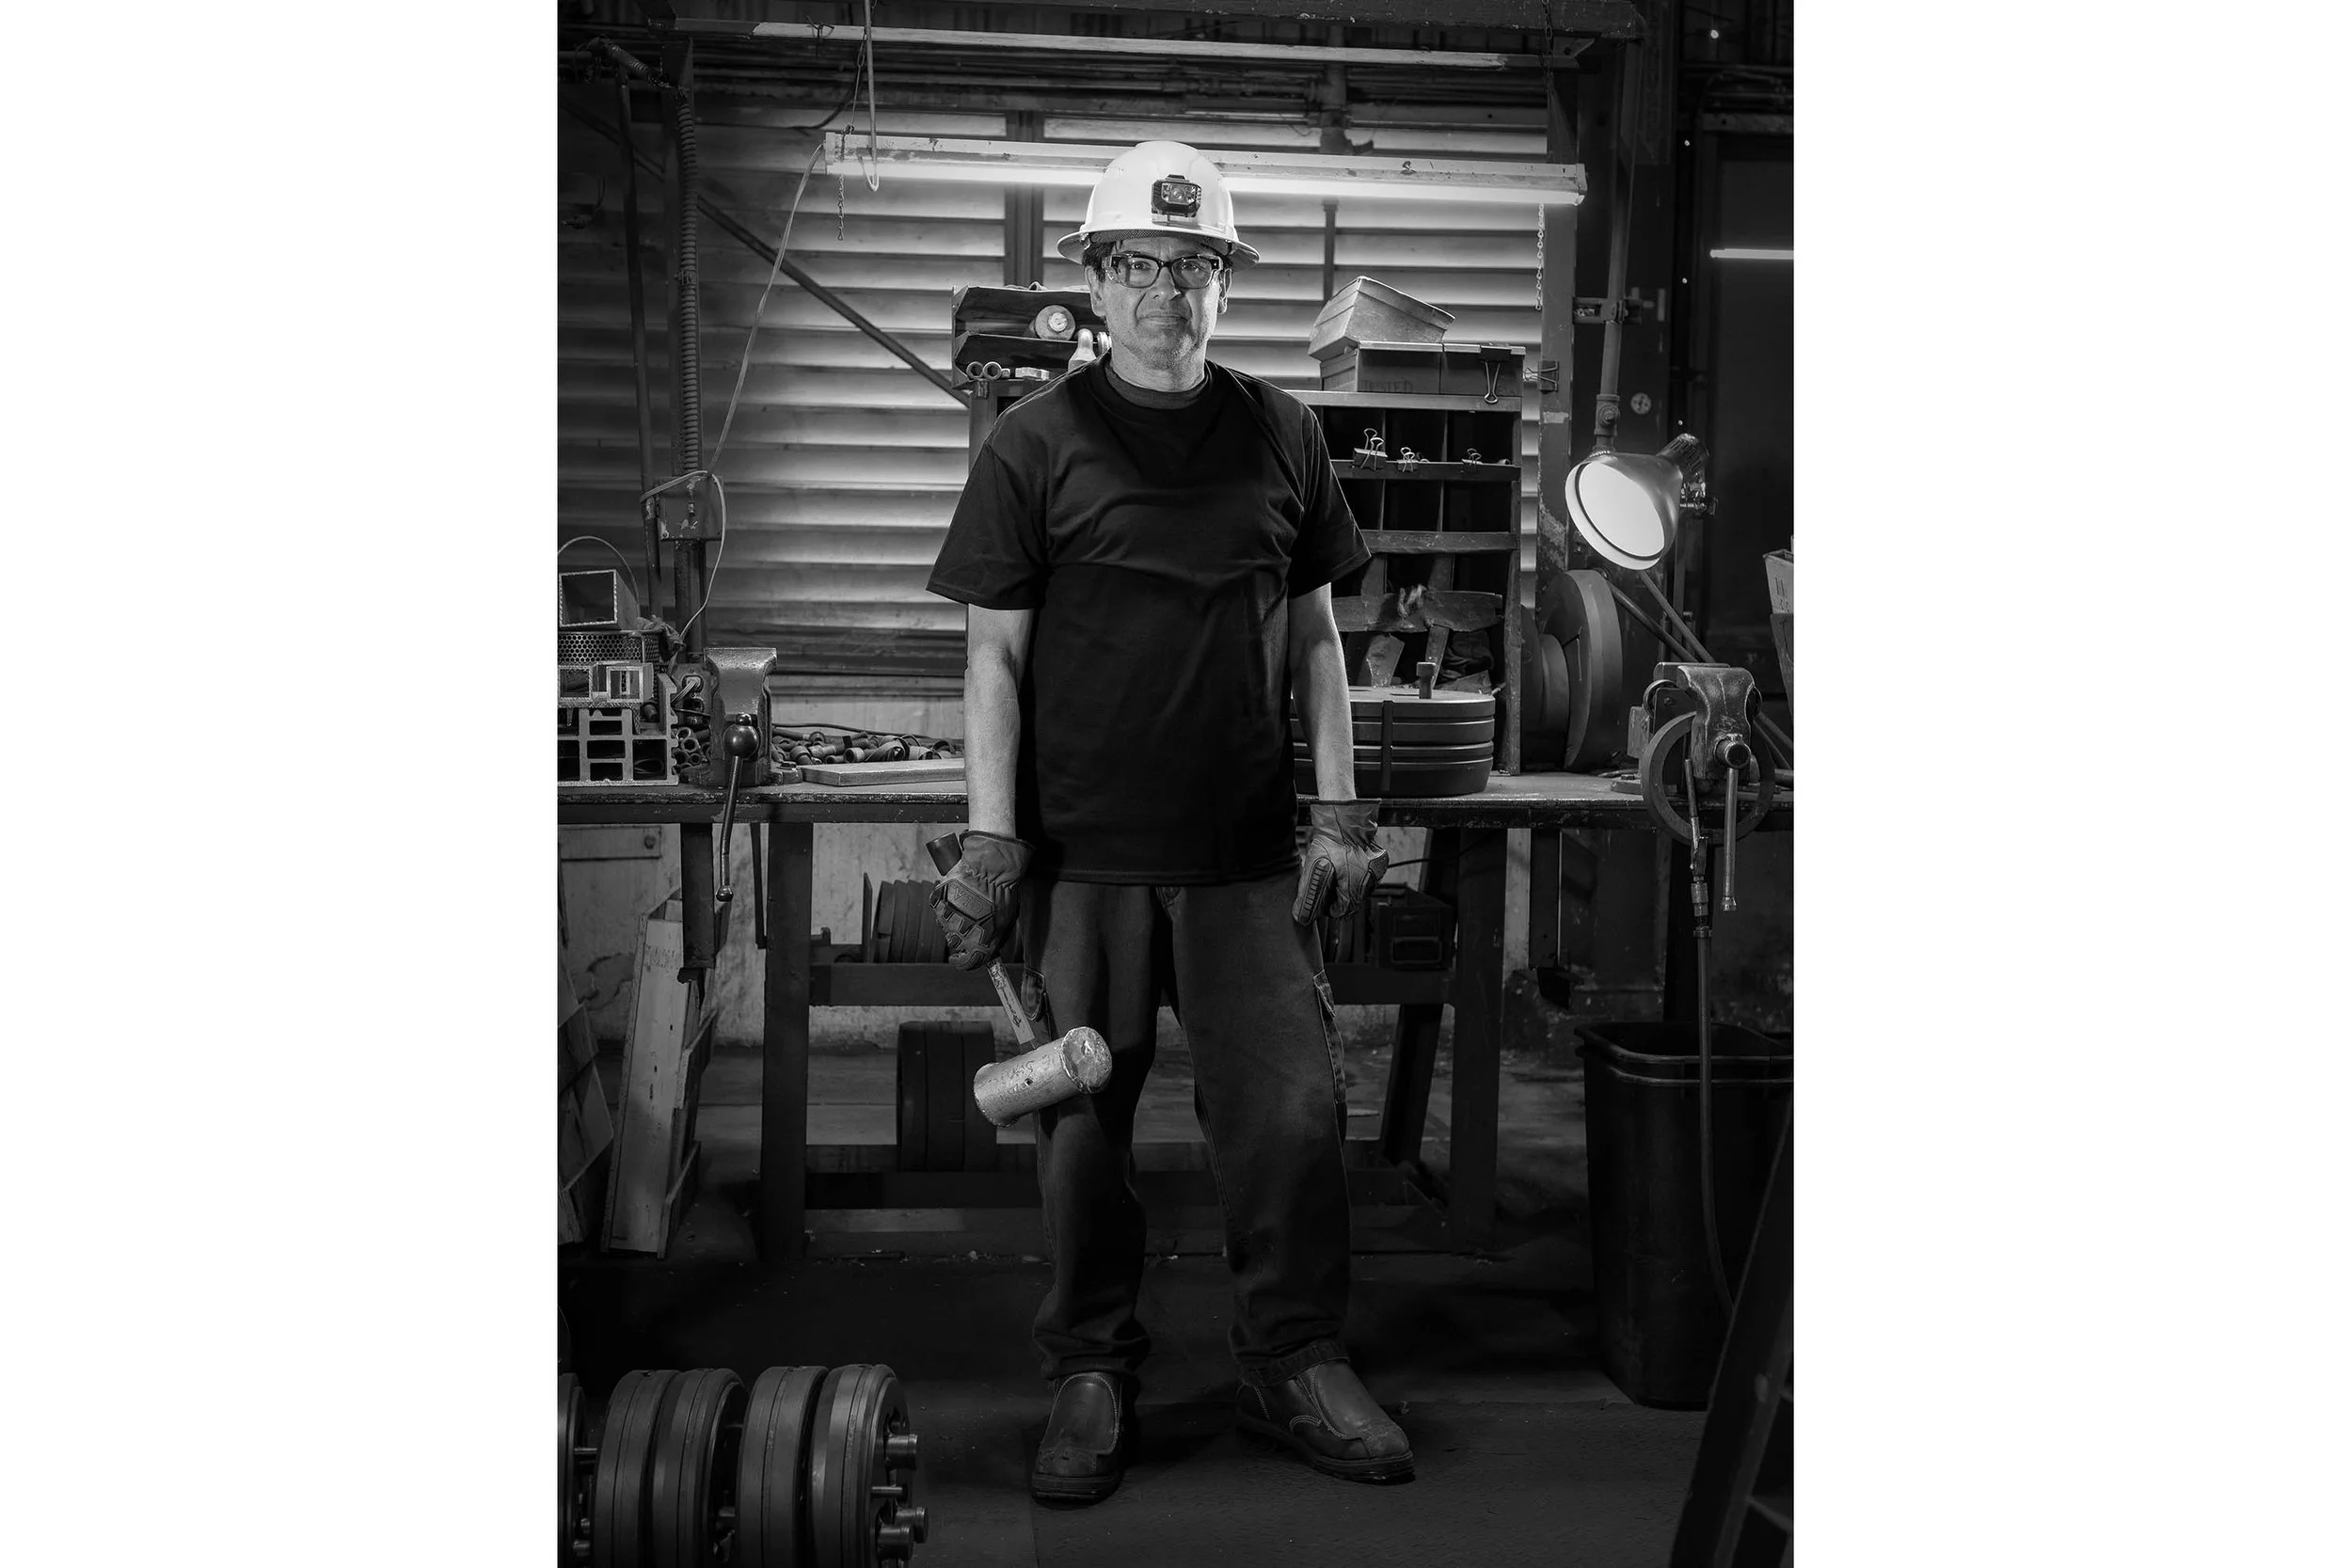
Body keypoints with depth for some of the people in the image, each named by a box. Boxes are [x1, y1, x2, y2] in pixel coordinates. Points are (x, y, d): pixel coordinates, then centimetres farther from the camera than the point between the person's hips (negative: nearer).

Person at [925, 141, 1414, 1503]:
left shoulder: (1281, 435, 8)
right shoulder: (1036, 443, 0)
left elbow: (1314, 634, 12)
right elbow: (996, 652, 0)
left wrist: (1344, 807, 6)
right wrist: (991, 841, -7)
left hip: (1249, 851, 2)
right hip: (1084, 853, -2)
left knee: (1299, 1109, 2)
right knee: (1083, 1126, 5)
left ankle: (1297, 1365, 21)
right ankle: (1094, 1374, 24)